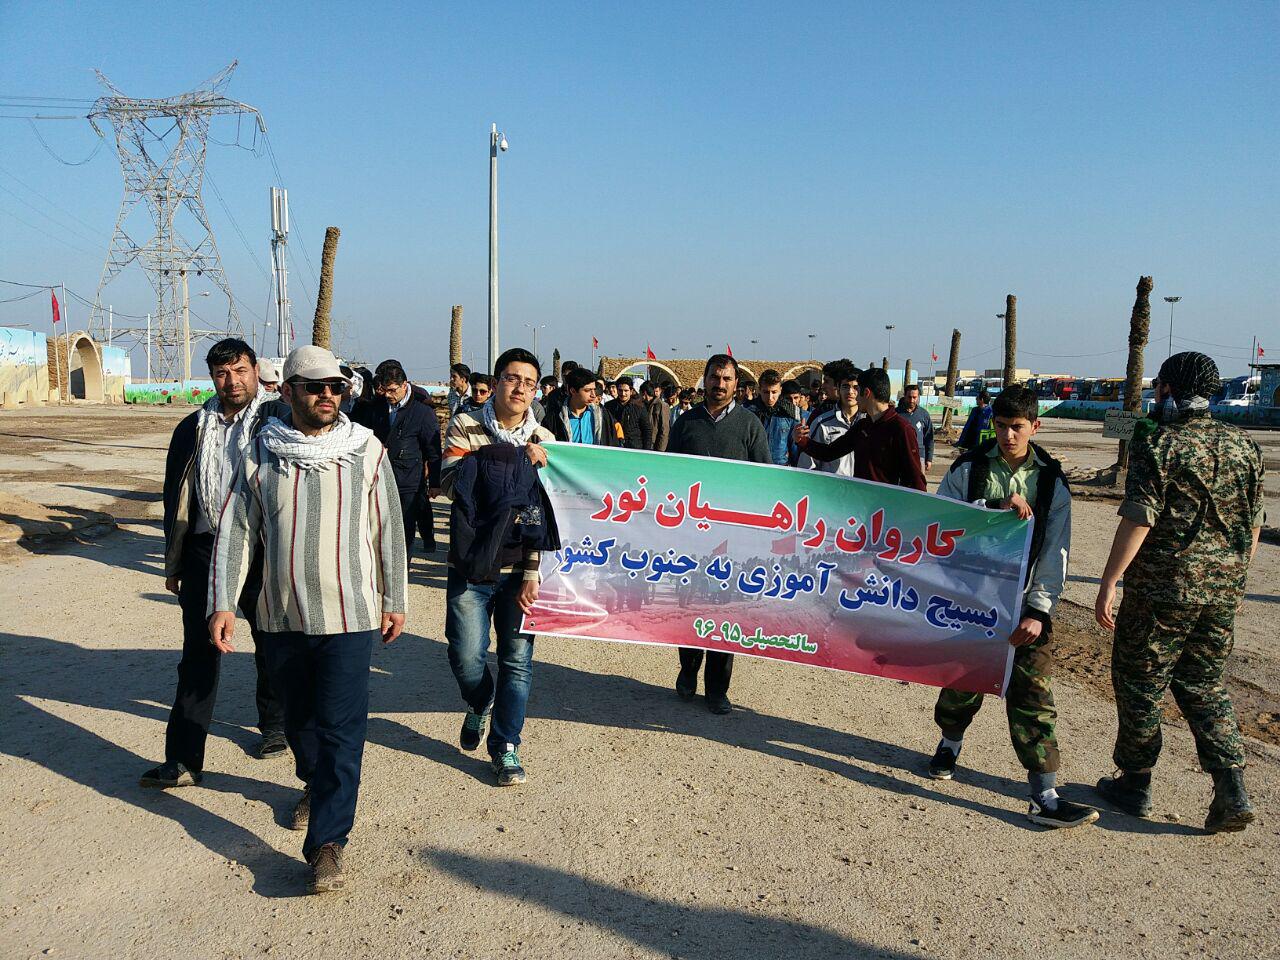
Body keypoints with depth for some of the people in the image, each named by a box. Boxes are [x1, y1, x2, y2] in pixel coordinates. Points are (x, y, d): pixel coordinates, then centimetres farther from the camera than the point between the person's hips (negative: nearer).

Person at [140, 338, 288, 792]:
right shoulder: (193, 429, 9)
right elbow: (175, 496, 14)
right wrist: (174, 563, 14)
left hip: (263, 553, -3)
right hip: (204, 550, 3)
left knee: (272, 645, 14)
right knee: (198, 654, 4)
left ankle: (276, 725, 36)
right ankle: (183, 759, 9)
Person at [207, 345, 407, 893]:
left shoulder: (367, 451, -2)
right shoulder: (262, 453, 1)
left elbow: (388, 531, 3)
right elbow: (236, 531, 2)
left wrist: (395, 600, 5)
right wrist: (222, 601, -4)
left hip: (348, 615, -3)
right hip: (282, 616, 3)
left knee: (341, 729, -5)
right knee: (299, 718, 19)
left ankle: (327, 843, 1)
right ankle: (315, 784, 46)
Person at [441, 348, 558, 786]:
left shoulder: (543, 441, 5)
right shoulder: (464, 427, 1)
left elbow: (546, 514, 1)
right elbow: (451, 483, -15)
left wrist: (533, 576, -8)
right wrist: (516, 459, -18)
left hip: (519, 569, 1)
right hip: (471, 567, -1)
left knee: (517, 661, 3)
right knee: (466, 656, -1)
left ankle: (505, 746, 20)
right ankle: (480, 704, 33)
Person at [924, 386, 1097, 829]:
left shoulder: (1050, 479, 1)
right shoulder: (969, 468, 0)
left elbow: (1055, 550, -2)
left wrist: (1039, 609, -11)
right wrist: (996, 506, -23)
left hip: (1024, 599, 0)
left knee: (1033, 691, -5)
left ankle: (1043, 796, -1)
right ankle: (950, 742, 43)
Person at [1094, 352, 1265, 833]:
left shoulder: (1158, 444, -12)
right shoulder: (1243, 445, 7)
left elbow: (1138, 521, -18)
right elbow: (1254, 523, 13)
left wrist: (1108, 584, -14)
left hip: (1162, 590, -6)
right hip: (1222, 593, 6)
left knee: (1139, 684, 8)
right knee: (1204, 685, 18)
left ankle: (1134, 784, 19)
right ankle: (1232, 791, 8)